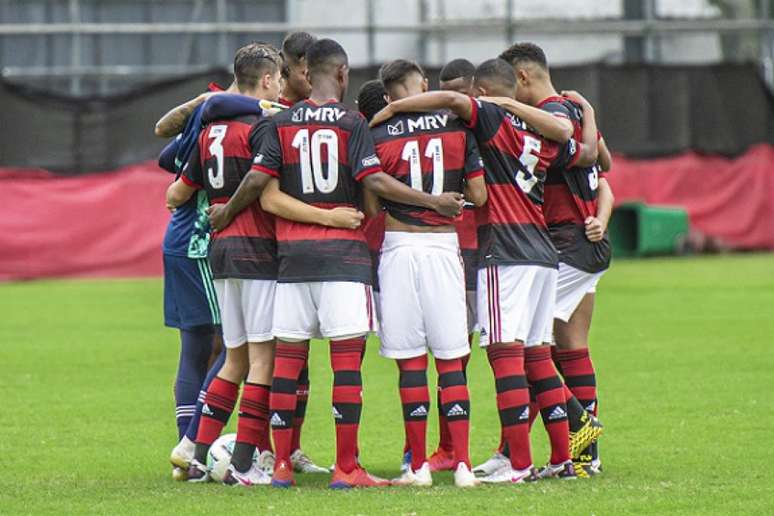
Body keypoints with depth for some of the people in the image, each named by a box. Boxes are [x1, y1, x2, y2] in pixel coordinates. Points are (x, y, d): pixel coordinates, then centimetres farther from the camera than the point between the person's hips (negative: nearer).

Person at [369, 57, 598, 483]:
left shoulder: (492, 119, -5)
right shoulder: (540, 136, 16)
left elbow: (454, 100, -24)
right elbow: (588, 153, 32)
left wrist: (392, 108, -16)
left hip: (505, 254, -8)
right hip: (542, 254, 8)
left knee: (505, 352, -10)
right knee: (538, 353, 13)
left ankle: (520, 464, -15)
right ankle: (563, 458, 13)